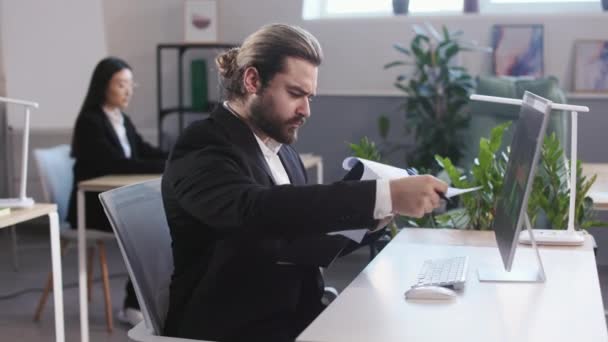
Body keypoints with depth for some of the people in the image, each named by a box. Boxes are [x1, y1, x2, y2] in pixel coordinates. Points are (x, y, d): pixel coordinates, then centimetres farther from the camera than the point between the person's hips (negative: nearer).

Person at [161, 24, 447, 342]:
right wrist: (385, 196, -35)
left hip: (296, 314, 7)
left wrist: (365, 213, -4)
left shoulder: (280, 146, 11)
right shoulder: (203, 148, -13)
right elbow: (260, 209, -31)